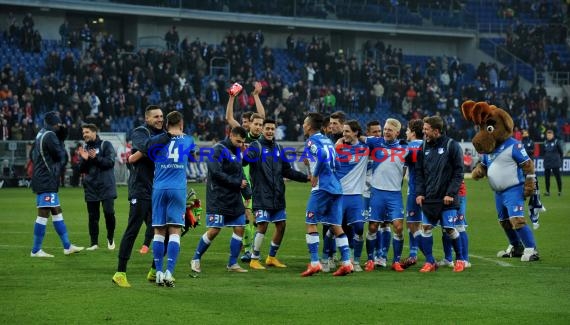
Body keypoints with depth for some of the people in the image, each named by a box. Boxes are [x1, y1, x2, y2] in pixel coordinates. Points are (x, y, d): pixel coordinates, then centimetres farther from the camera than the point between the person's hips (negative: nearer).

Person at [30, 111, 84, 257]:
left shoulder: (41, 134, 15)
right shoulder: (50, 136, -14)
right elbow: (61, 157, -13)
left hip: (40, 179, 10)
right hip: (46, 181, -10)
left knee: (56, 212, 13)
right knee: (44, 214, -8)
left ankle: (67, 246, 19)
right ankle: (36, 250, -6)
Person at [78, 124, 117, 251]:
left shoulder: (106, 145, 0)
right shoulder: (84, 149, 14)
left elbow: (110, 162, -10)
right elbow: (81, 170, 10)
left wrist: (96, 158, -20)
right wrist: (84, 159, -10)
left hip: (106, 187, -4)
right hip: (91, 188, 4)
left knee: (109, 212, -11)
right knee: (93, 216, 4)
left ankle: (110, 237, 10)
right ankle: (94, 243, 9)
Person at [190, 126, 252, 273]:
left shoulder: (236, 151, 15)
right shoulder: (219, 149, -11)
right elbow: (216, 173, -20)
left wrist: (247, 193, 4)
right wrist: (237, 183, -14)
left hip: (234, 199, 8)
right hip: (218, 199, -8)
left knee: (239, 228, 4)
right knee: (214, 230, -9)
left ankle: (232, 264, 13)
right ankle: (196, 259, 7)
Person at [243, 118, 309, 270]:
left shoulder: (278, 148, 15)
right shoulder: (256, 146, -3)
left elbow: (287, 171, 22)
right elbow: (245, 160, -22)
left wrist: (306, 177, 15)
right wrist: (244, 154, -45)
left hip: (278, 196, 6)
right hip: (261, 196, -6)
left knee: (281, 225, 7)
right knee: (262, 226, -11)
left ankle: (272, 257, 23)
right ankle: (254, 260, 1)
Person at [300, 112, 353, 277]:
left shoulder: (312, 141, -4)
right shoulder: (327, 140, 19)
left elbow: (322, 155, -23)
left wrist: (315, 175, -13)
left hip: (322, 188, -7)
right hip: (336, 188, 7)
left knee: (310, 223, -1)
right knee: (336, 225, 8)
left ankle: (314, 263, -7)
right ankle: (346, 263, 2)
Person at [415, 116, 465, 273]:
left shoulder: (451, 145, -6)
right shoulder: (424, 147, 8)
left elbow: (458, 172, -7)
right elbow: (419, 172, 12)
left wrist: (451, 193, -13)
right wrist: (420, 192, 0)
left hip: (447, 198, -5)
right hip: (429, 198, 5)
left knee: (449, 229, -4)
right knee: (426, 228, 1)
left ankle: (460, 259, 15)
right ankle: (430, 262, 11)